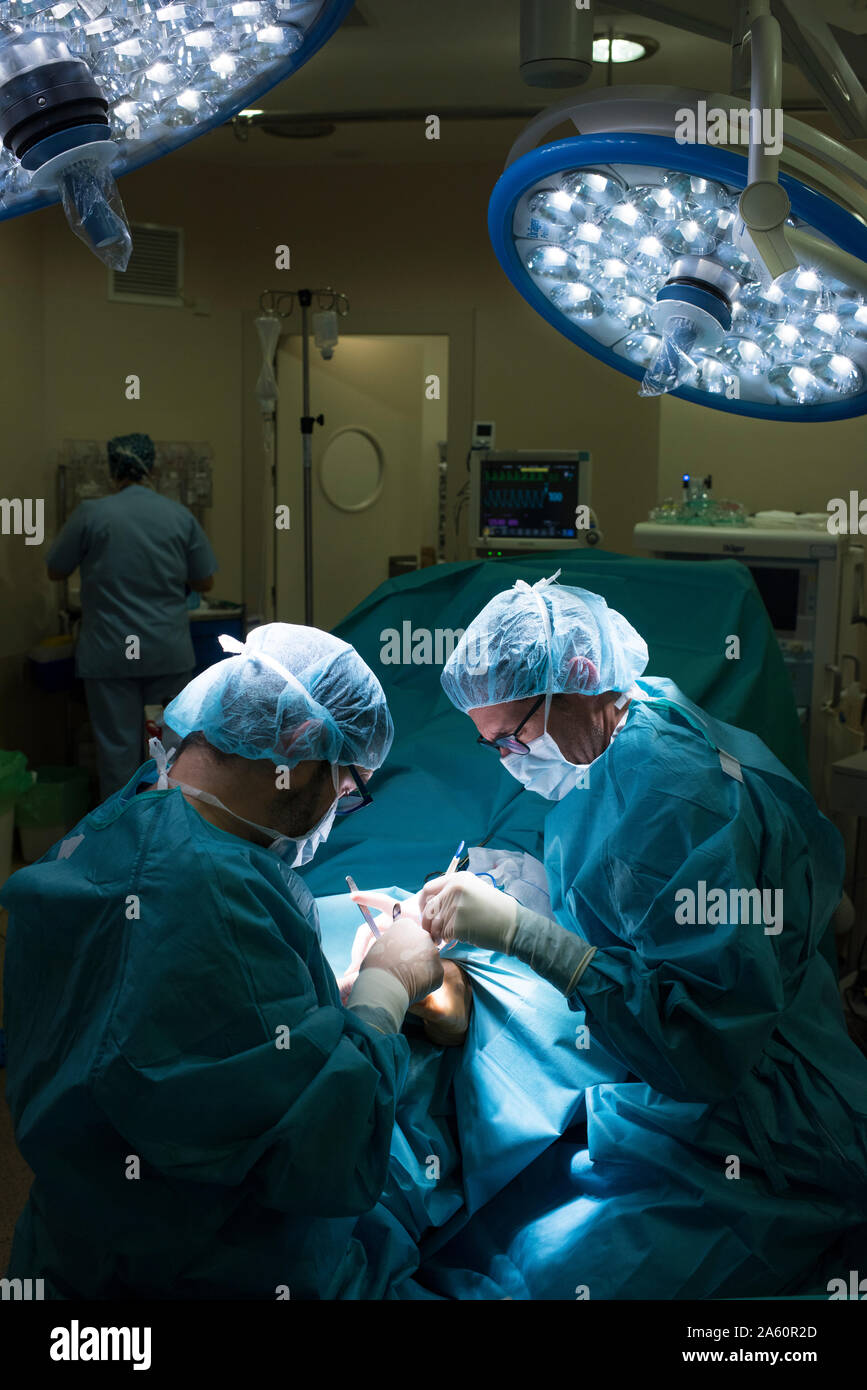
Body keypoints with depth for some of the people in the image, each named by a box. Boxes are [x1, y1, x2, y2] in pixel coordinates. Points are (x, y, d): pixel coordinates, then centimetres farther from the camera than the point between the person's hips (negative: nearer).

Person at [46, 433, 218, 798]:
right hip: (170, 654, 2)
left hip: (110, 655, -2)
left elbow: (55, 571, 4)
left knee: (118, 745, 6)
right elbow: (205, 582, 5)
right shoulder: (181, 516, -1)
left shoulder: (90, 514, -7)